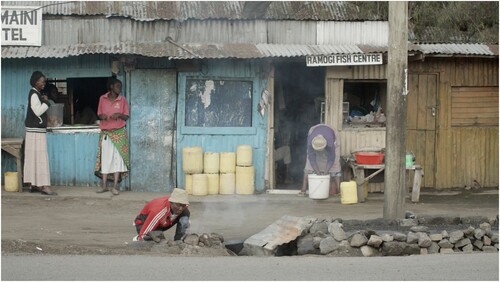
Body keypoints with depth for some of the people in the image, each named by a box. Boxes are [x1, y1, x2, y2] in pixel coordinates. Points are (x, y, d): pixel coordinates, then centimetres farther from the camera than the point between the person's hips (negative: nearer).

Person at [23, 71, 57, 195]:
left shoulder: (37, 94, 16)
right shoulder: (34, 94, -14)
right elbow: (38, 111, -22)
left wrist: (44, 102, 5)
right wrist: (46, 102, -10)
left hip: (38, 130, 10)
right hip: (36, 130, -10)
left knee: (34, 158, 11)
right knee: (41, 157, -12)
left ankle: (34, 185, 14)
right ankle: (44, 186, -15)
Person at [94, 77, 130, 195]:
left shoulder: (122, 100, 1)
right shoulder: (102, 99, 3)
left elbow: (126, 117, 4)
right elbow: (99, 114, 11)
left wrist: (119, 115, -17)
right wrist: (102, 116, -12)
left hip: (119, 133, -1)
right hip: (105, 132, 1)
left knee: (117, 158, -5)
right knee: (105, 158, 2)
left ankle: (115, 186, -4)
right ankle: (104, 185, 9)